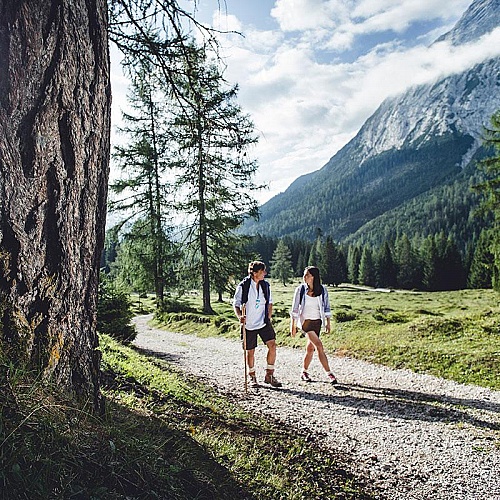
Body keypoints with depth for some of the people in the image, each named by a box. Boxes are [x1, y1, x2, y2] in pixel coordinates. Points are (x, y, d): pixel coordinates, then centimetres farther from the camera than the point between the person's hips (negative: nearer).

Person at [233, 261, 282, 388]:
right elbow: (236, 304, -5)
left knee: (272, 345, -9)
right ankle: (252, 377, 27)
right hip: (249, 324, -3)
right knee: (250, 351, 6)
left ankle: (269, 375, 6)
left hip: (264, 322, 3)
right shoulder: (243, 286, -9)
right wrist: (240, 316, -21)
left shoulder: (266, 285, 3)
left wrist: (268, 318, 7)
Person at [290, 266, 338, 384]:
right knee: (319, 346, -16)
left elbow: (327, 308, 7)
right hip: (305, 321, -3)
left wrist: (328, 323, 3)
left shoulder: (322, 290, -2)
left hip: (317, 322, 3)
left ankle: (304, 372, 26)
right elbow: (295, 309, -2)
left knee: (310, 348, 7)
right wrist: (293, 325, -1)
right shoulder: (300, 289, -7)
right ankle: (329, 374, -11)